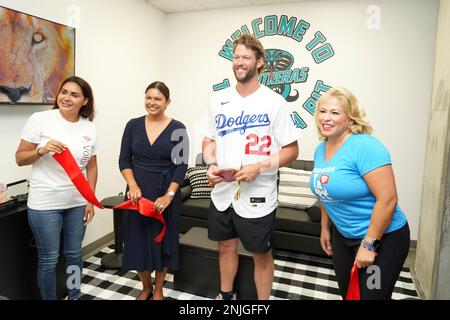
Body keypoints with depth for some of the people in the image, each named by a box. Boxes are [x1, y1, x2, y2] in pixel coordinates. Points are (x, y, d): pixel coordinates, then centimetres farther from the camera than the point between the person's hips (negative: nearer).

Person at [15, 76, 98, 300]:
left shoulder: (89, 128, 3)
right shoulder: (40, 119, -8)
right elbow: (20, 158, -3)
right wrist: (42, 150, -22)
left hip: (77, 203, 4)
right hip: (45, 204, -3)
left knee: (74, 254, 17)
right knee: (49, 259, 8)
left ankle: (74, 296, 39)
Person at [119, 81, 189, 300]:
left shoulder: (177, 128, -4)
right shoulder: (133, 125, 4)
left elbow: (181, 165, -7)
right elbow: (124, 160, 3)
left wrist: (169, 195, -16)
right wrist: (133, 185, -12)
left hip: (165, 194, -2)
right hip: (138, 192, 2)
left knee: (161, 240, 8)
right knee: (137, 240, 9)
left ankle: (158, 290, 30)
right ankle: (145, 288, 33)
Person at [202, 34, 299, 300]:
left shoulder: (274, 102, -9)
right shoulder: (219, 100, 5)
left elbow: (292, 150, -7)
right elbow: (209, 140, 13)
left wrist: (259, 166, -21)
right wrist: (211, 165, -7)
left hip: (257, 196, -4)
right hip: (222, 192, 5)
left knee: (261, 254, 11)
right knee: (226, 246, 21)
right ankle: (226, 295, 44)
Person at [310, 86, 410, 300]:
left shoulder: (365, 147, -24)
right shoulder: (321, 149, 0)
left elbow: (388, 199, -26)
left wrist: (368, 244, -22)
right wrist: (325, 228, 16)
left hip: (383, 238, -7)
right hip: (343, 236, 7)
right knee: (346, 292, 21)